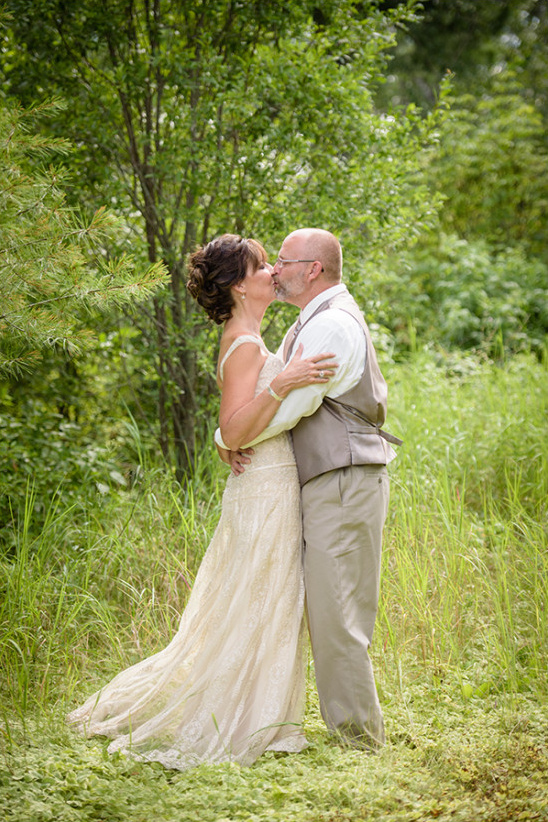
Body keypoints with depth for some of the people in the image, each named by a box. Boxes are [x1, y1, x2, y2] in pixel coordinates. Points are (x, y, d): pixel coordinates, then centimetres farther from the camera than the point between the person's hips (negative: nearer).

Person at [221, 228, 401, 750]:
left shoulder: (333, 324, -15)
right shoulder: (310, 324, 19)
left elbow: (293, 403, -20)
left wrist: (230, 437, -7)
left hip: (344, 485, -10)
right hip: (327, 486, 10)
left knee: (336, 617, -7)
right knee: (328, 614, 14)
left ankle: (359, 737, 1)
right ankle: (353, 729, 22)